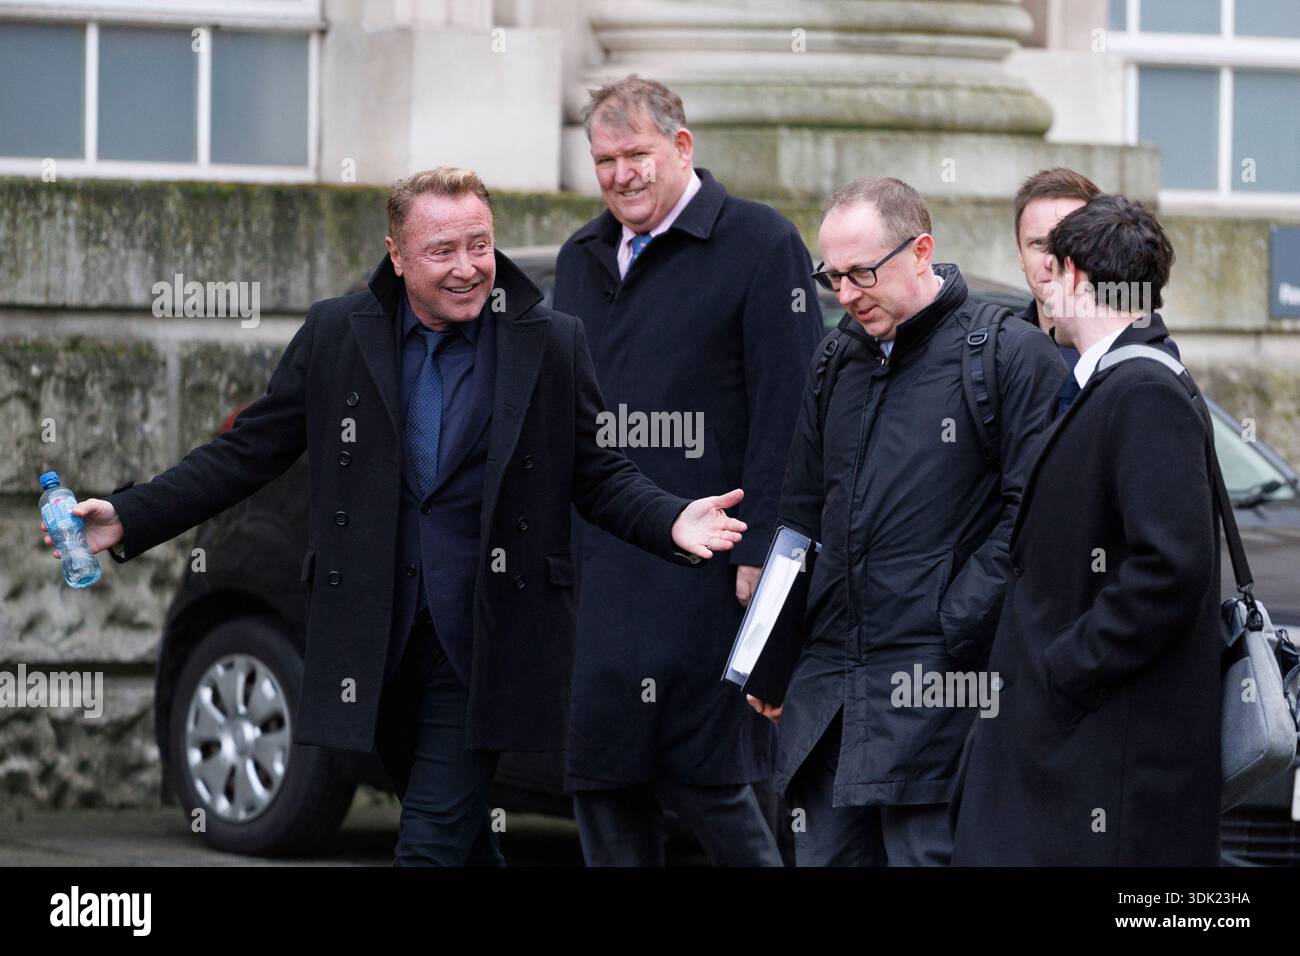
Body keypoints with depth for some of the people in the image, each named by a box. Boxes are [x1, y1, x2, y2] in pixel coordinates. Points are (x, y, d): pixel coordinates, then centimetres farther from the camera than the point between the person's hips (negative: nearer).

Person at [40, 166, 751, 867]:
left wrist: (671, 523, -18)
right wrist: (128, 518, -5)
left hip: (481, 645, -2)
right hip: (375, 642, 3)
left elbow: (599, 475, 4)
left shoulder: (551, 345, -1)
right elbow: (246, 453, 5)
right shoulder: (336, 334, 2)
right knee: (456, 833, 13)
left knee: (431, 843, -9)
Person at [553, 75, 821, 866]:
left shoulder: (759, 244, -3)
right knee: (602, 777, 6)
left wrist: (762, 551, -15)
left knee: (703, 777, -7)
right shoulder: (582, 259, 18)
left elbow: (787, 413, -9)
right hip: (597, 569, 7)